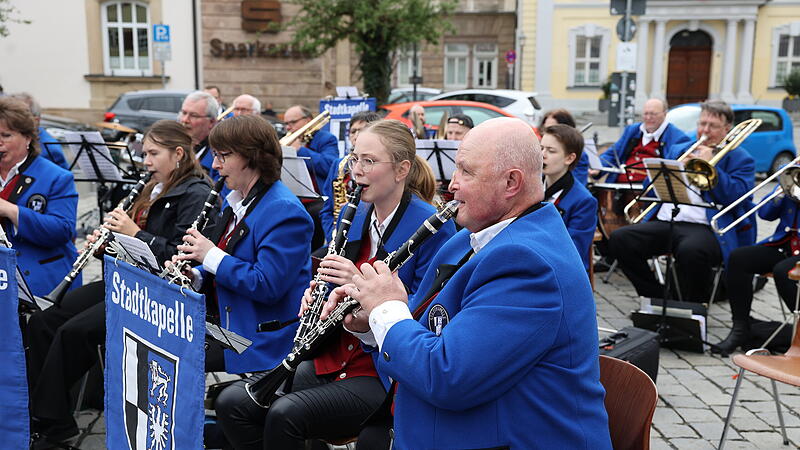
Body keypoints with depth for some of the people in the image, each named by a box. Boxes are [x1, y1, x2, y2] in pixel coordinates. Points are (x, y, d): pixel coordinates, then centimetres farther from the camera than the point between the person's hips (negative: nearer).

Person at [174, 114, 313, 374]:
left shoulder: (284, 212, -18)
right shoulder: (238, 202, 12)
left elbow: (267, 286, -26)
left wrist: (211, 256, -19)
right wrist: (194, 276, 0)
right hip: (228, 330, 9)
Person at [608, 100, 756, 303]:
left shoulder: (739, 158, 11)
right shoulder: (678, 150, 26)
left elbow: (736, 197, -5)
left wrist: (709, 164, -5)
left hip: (704, 227, -5)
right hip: (663, 223, 5)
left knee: (690, 250, -40)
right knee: (619, 239, -19)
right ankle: (657, 297, -3)